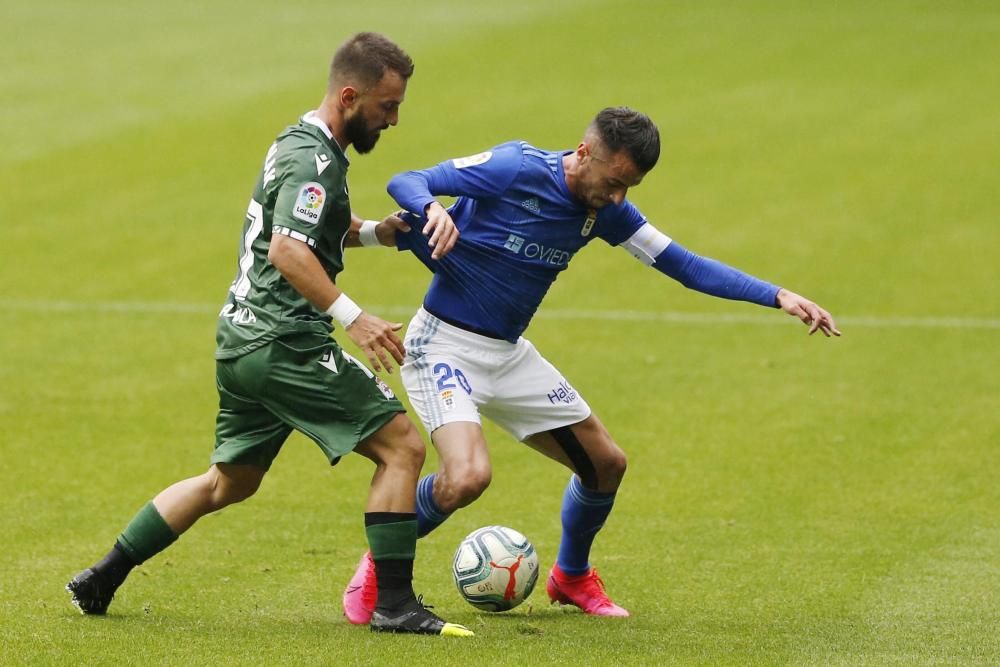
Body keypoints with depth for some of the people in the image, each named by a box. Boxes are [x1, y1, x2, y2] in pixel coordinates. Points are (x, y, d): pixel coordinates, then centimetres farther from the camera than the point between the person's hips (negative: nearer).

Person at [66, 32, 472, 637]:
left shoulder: (298, 143, 16)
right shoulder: (315, 161, -15)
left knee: (229, 482, 22)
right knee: (402, 446, -6)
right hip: (285, 344, -10)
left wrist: (374, 231, 12)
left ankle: (101, 580, 23)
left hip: (241, 339, 10)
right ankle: (395, 604, -7)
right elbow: (287, 251, -28)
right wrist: (353, 317, -32)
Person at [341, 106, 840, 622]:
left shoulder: (604, 210, -1)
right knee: (467, 476, -29)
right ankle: (379, 568, -3)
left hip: (508, 354, 7)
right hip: (444, 344, -7)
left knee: (605, 464, 10)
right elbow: (406, 183, -19)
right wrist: (432, 209, -44)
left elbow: (683, 265, 3)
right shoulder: (515, 170, -20)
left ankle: (572, 577, 37)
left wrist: (778, 297, -6)